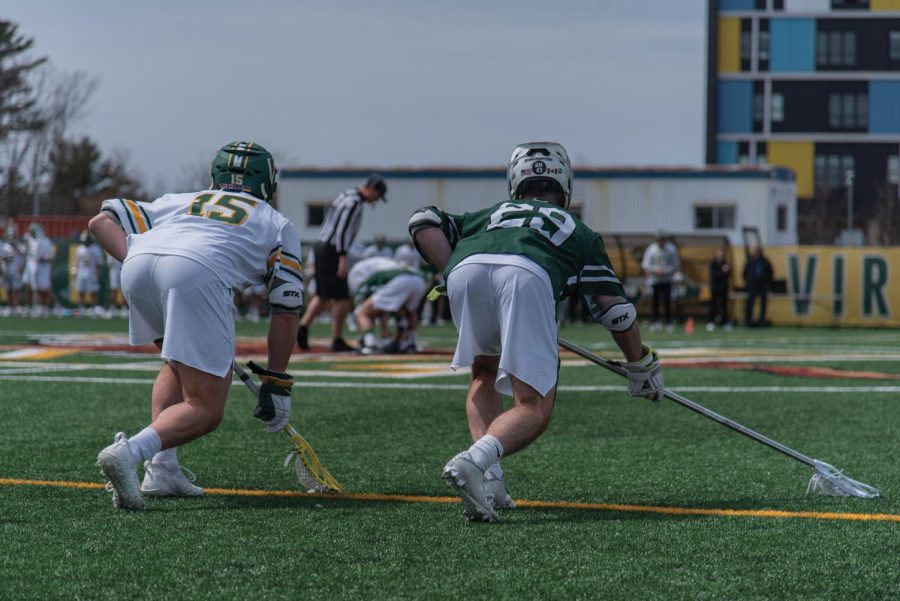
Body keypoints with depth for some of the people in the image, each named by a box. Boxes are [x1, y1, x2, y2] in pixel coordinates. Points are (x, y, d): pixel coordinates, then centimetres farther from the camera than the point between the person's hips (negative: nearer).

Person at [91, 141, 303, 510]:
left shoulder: (178, 201, 39)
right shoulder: (278, 224, 32)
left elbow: (102, 221, 29)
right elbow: (286, 314, 26)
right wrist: (275, 383, 30)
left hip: (138, 263, 5)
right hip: (196, 274, -5)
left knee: (180, 365, 30)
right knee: (205, 409, 0)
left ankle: (161, 469, 17)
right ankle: (130, 452, -24)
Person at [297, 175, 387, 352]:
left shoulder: (346, 196, 16)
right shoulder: (354, 202, -15)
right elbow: (341, 231, -22)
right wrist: (343, 259, -24)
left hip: (321, 246, 10)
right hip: (331, 251, -10)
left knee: (323, 295, 16)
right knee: (341, 297, -3)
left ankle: (303, 327, 5)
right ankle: (337, 341, 0)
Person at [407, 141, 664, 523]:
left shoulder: (488, 215, 42)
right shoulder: (577, 230, 38)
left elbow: (423, 222, 26)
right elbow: (614, 310, 30)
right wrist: (641, 366, 42)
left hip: (466, 267, 3)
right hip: (527, 277, -3)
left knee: (485, 376, 28)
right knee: (534, 408, 1)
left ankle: (487, 478, 10)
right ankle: (473, 462, -28)